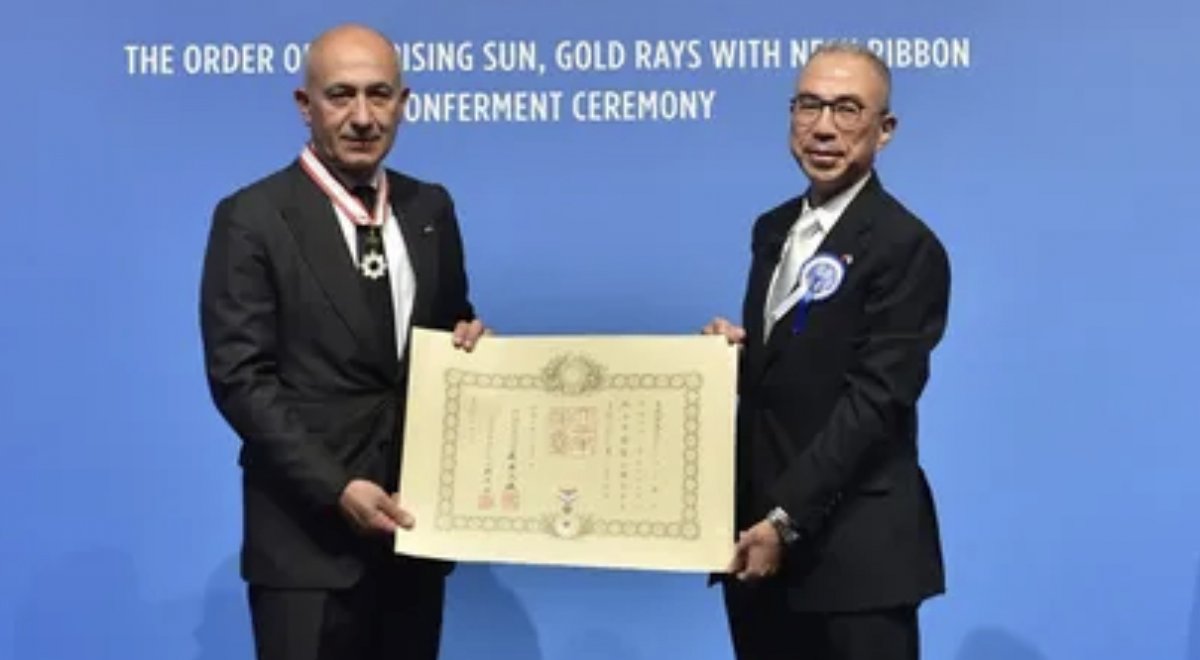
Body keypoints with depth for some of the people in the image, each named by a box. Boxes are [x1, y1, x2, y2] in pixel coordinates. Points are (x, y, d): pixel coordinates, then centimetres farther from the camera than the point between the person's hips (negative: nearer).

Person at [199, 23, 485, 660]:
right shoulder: (251, 219, -8)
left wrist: (467, 340, -5)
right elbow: (240, 378, -12)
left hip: (413, 519, 5)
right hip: (308, 530, -5)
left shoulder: (430, 208, 8)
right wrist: (337, 488, -20)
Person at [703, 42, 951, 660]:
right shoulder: (773, 228, 11)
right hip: (758, 530, 7)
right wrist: (730, 349, -4)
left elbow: (874, 401, -17)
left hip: (853, 549, -7)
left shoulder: (906, 247, -12)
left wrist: (786, 519, -19)